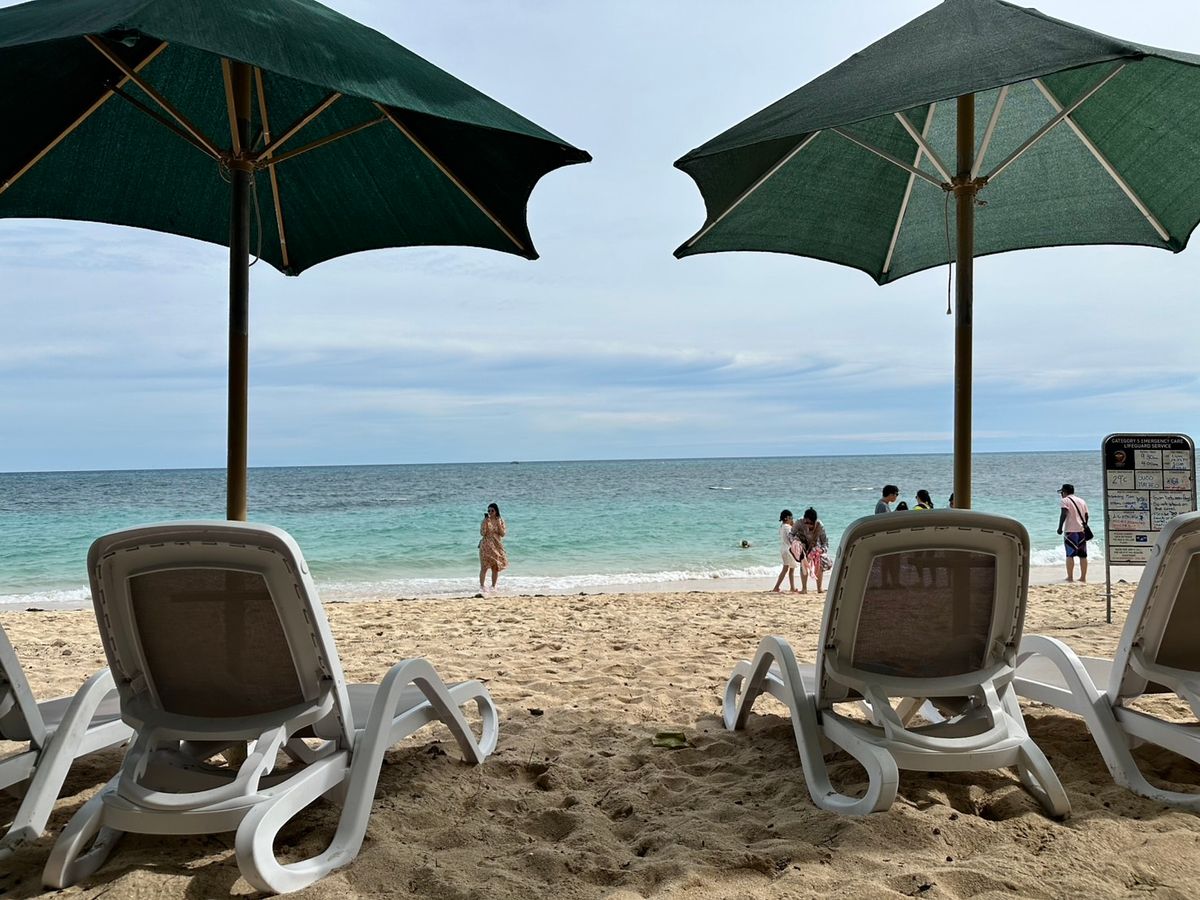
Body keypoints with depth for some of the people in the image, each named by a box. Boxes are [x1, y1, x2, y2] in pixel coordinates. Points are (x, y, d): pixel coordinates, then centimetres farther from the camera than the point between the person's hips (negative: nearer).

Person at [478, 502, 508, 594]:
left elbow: (502, 534, -3)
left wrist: (498, 524, -13)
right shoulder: (485, 520, -2)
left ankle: (493, 586, 16)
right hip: (486, 546, -3)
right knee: (484, 567, -9)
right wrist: (486, 522, -17)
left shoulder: (500, 521, 4)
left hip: (497, 546, 3)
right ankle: (482, 586, -5)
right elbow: (482, 533, -11)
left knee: (496, 567, 6)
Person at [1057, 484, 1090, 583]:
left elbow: (1064, 514, -16)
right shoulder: (1081, 501, 18)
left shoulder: (1065, 501, -3)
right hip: (1082, 530, 6)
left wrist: (1060, 527, -14)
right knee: (1083, 555, 8)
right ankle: (1083, 577, 10)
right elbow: (1086, 516, 17)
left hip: (1071, 531, -6)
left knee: (1070, 555, -3)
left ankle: (1070, 577, -3)